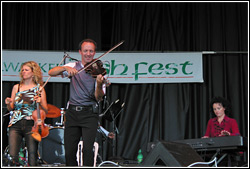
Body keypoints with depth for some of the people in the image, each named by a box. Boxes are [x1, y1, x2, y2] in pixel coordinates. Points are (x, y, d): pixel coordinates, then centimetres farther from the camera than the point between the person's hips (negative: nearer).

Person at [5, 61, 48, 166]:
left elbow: (46, 110, 5)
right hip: (16, 124, 2)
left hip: (31, 125, -2)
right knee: (12, 156, -9)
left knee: (32, 157, -5)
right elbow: (11, 109, 16)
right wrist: (8, 104, -6)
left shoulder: (39, 89, 6)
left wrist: (40, 102, -14)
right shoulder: (16, 87, 14)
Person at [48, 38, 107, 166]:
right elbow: (51, 72, -1)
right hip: (72, 113, 3)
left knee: (87, 149, -16)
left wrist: (99, 85, -28)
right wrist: (66, 68, -18)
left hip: (89, 114, -2)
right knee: (69, 151, 1)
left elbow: (98, 98, -8)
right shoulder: (73, 66, 9)